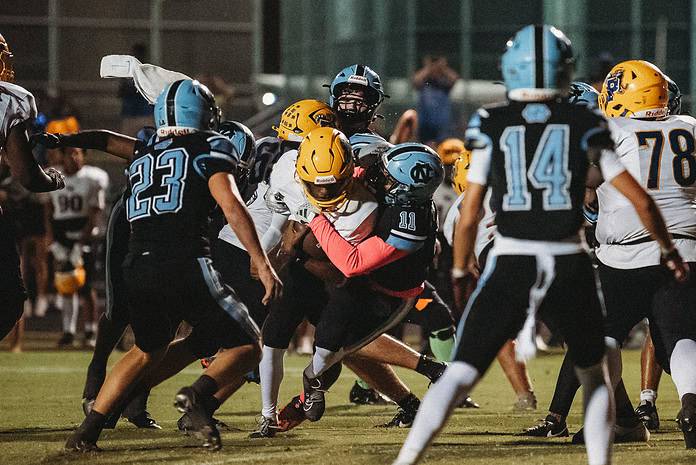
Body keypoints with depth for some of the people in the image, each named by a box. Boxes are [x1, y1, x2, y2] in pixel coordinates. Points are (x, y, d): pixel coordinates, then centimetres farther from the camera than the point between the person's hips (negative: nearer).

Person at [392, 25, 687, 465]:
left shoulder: (491, 125, 2)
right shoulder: (584, 125, 3)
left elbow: (469, 216, 3)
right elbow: (641, 201, 7)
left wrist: (460, 271, 20)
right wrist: (669, 251, 23)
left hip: (510, 265, -1)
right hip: (570, 267, 1)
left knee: (459, 376, -1)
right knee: (595, 377, 23)